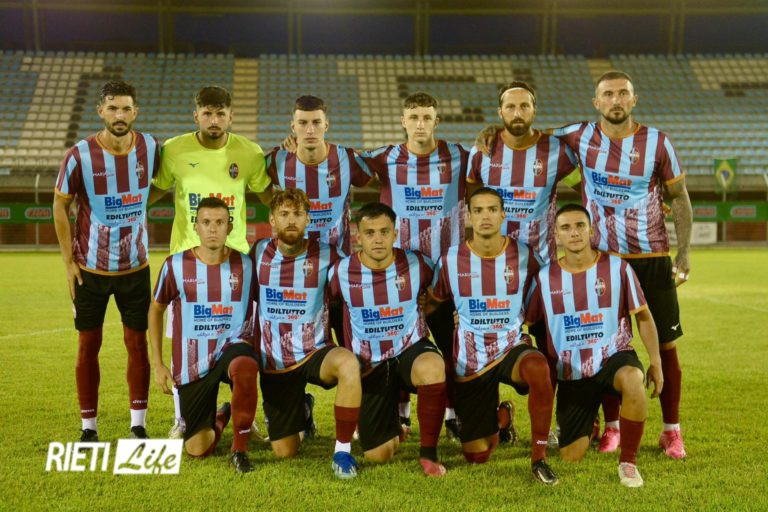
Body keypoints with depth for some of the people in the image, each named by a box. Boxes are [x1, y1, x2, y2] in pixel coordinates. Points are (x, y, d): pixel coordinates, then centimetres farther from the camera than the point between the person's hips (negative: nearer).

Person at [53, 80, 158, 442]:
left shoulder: (150, 148, -7)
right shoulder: (79, 156, -14)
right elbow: (60, 206, -4)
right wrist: (68, 261, -6)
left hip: (136, 267, 2)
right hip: (89, 268, -2)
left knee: (137, 343, 3)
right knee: (89, 345, 5)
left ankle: (138, 426, 12)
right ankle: (89, 427, 15)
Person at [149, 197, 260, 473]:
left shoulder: (245, 265, -3)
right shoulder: (176, 265, -4)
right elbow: (156, 309, 9)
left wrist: (259, 354, 4)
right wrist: (157, 363, 5)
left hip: (232, 346, -1)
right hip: (192, 364, 1)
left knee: (245, 367, -41)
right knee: (197, 450, 2)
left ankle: (239, 449, -20)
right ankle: (220, 418, 40)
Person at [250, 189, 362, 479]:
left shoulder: (326, 256, -9)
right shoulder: (259, 254, -2)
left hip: (315, 353, -2)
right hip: (274, 363, 2)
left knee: (348, 364, -39)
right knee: (284, 452, 6)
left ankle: (343, 451, -22)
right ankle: (299, 411, 42)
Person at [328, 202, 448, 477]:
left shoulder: (417, 264, -12)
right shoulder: (341, 272, -11)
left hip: (411, 349, -1)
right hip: (369, 364, 1)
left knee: (431, 368, -40)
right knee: (377, 455, 0)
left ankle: (429, 452, -19)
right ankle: (394, 419, 38)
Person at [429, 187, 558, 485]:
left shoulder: (524, 256, -6)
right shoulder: (451, 261, -5)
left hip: (512, 347, -1)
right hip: (470, 360, 1)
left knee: (538, 368, -40)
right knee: (476, 456, 4)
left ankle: (539, 457, -22)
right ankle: (500, 417, 41)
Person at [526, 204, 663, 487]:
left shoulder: (617, 267, -6)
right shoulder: (545, 277, -3)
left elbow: (643, 316, 1)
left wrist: (656, 362, -3)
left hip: (614, 356, -1)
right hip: (571, 373, 2)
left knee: (632, 379, -40)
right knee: (571, 456, -1)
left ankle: (628, 461, -19)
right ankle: (588, 424, 37)